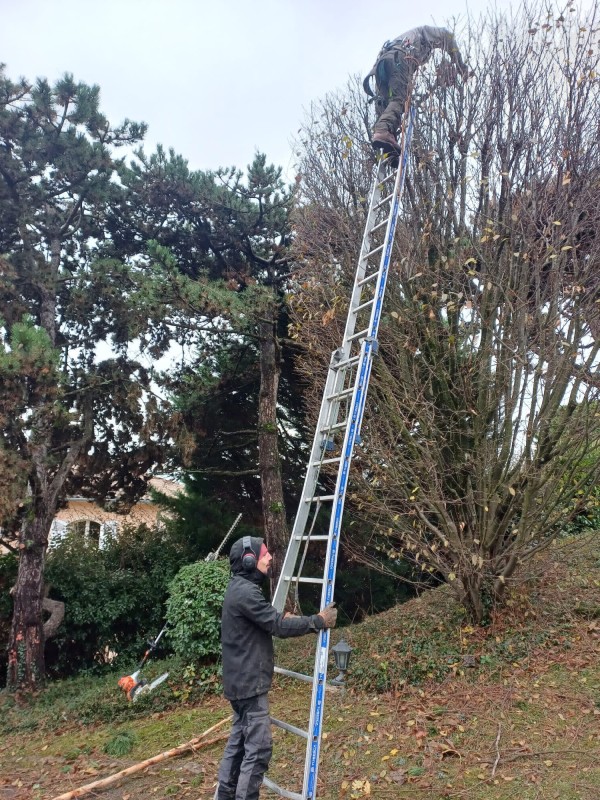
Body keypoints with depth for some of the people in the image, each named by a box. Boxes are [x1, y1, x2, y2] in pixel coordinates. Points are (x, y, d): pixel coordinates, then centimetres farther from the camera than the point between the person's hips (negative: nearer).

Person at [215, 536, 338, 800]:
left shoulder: (239, 587, 12)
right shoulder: (246, 591, -21)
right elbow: (278, 625, -22)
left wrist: (284, 619, 13)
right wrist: (318, 621, -15)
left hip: (242, 680, 10)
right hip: (249, 683, -10)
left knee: (239, 741, 17)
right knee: (258, 748, -6)